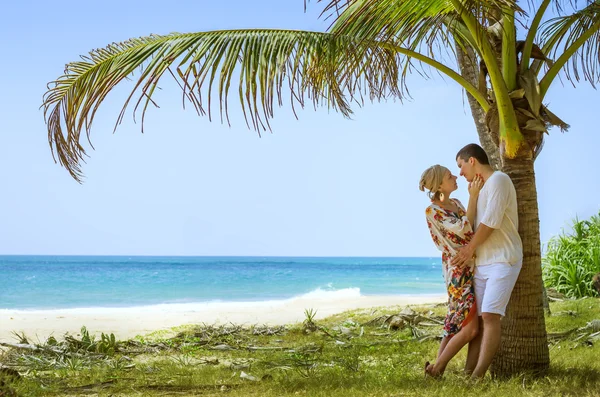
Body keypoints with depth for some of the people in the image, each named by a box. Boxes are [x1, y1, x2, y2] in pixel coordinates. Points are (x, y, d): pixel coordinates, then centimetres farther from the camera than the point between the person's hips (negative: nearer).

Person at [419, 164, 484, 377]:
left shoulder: (456, 203, 13)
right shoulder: (432, 211, -11)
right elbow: (464, 230, -19)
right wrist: (473, 197, -19)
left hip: (474, 268, 8)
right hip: (459, 271, -8)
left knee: (454, 325, 8)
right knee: (470, 328, -12)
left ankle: (437, 369, 12)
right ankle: (436, 368, -1)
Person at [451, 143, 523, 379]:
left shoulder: (498, 179, -5)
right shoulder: (482, 188, 22)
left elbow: (491, 221, -13)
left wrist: (470, 248, -5)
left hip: (503, 260, -9)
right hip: (482, 263, 9)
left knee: (490, 315, -17)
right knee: (477, 319, 1)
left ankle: (477, 377, -22)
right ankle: (468, 373, -3)